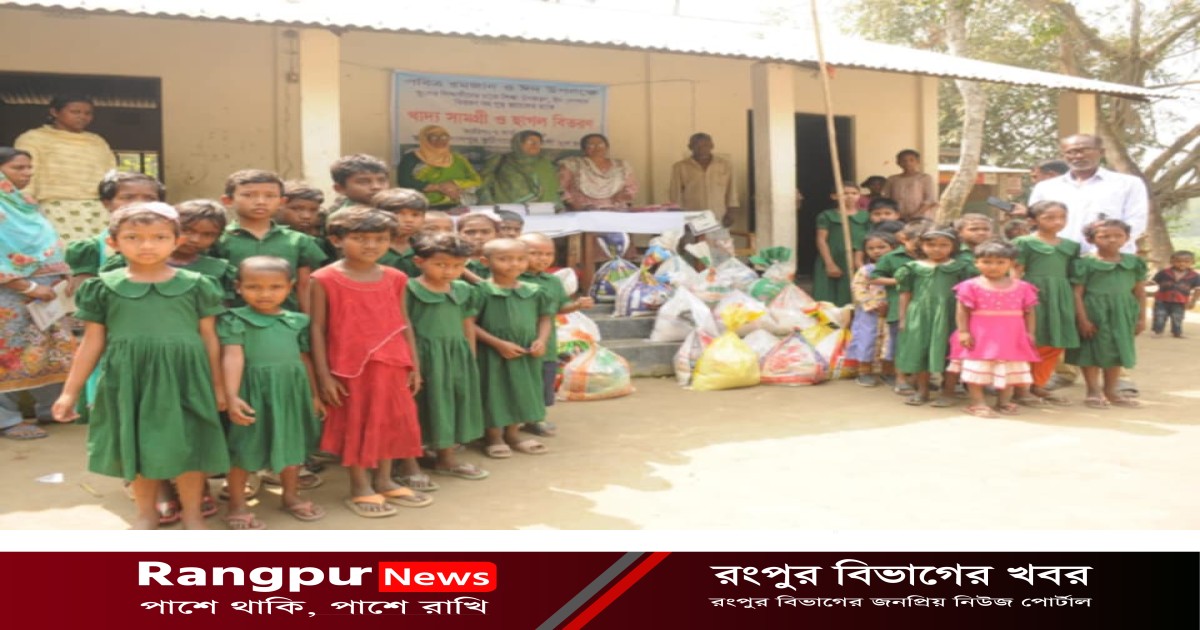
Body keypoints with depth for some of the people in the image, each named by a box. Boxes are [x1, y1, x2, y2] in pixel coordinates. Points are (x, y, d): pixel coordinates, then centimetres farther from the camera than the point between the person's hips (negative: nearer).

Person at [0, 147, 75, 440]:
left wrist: (60, 280, 7)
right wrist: (29, 287, -20)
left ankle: (52, 407, 24)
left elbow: (48, 246, 18)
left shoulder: (27, 204, 13)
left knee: (53, 350, 11)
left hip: (44, 294, 8)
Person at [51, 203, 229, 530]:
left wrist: (218, 386, 6)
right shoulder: (104, 287, 2)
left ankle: (192, 514, 25)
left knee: (187, 447, 6)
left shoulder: (196, 285, 0)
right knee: (136, 448, 13)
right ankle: (146, 512, 33)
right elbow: (92, 343, 7)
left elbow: (209, 338, 4)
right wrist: (70, 391, 7)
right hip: (128, 380, 1)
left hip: (184, 378, -1)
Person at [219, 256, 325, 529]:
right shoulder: (235, 319, -7)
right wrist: (231, 396, -26)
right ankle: (237, 506, 17)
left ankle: (291, 496, 34)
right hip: (253, 391, -5)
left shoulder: (297, 320, 7)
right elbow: (233, 357, -16)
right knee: (245, 449, 5)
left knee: (292, 445, 16)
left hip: (292, 392, 5)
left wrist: (314, 394, 16)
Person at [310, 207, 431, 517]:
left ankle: (384, 480, 28)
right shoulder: (325, 280, -7)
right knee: (355, 424, 6)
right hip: (350, 367, -5)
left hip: (392, 366, 5)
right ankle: (360, 487, 18)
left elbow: (404, 324, 11)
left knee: (391, 421, 13)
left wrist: (414, 365, 9)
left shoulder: (395, 278, 6)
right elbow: (317, 329, -7)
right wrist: (324, 375, -9)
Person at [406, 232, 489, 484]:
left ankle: (447, 458, 32)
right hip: (423, 357, -6)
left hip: (457, 356, 7)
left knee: (456, 402, 15)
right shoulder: (409, 290, -11)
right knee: (419, 406, -1)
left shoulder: (463, 290, 8)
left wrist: (470, 358, 16)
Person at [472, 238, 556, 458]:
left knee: (521, 392, 15)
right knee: (494, 393, 5)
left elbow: (544, 318, 12)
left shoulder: (534, 292, 2)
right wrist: (498, 343, -19)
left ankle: (512, 434, 33)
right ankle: (493, 437, 23)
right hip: (493, 354, -5)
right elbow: (470, 324, -14)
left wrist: (542, 340, -8)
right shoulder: (482, 291, -13)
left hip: (526, 356, 5)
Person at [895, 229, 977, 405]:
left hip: (948, 316, -1)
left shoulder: (960, 267, 1)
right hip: (920, 316, 2)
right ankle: (922, 390, 20)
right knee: (919, 352, 6)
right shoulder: (913, 268, 4)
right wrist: (903, 318, 4)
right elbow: (906, 294, 7)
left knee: (947, 353, 2)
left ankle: (947, 392, 14)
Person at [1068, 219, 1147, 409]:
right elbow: (1077, 293, -10)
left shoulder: (1135, 263, 5)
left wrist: (1141, 318, 9)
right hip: (1094, 313, -5)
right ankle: (1094, 392, 12)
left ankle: (1110, 391, 26)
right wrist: (1082, 319, -15)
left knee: (1118, 351, 12)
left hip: (1122, 314, 5)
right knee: (1093, 351, 1)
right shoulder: (1085, 263, -9)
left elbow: (1140, 292, 11)